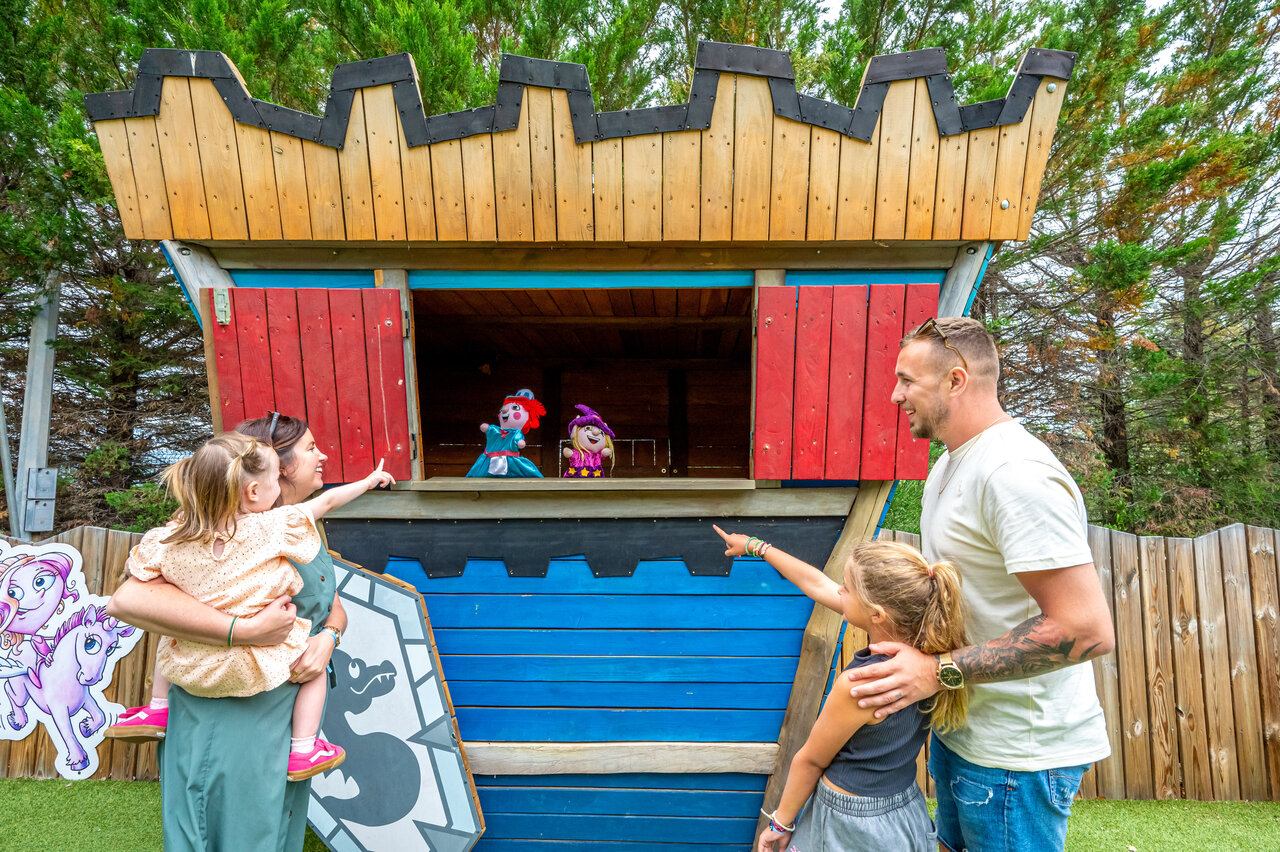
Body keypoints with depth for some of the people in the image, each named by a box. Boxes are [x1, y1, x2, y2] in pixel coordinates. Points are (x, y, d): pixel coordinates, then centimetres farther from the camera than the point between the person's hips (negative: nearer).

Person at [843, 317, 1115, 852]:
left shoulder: (1015, 472, -25)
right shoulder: (950, 463, 8)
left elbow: (1088, 629, -29)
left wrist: (940, 671, -26)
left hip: (1015, 752, -9)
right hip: (959, 726, 9)